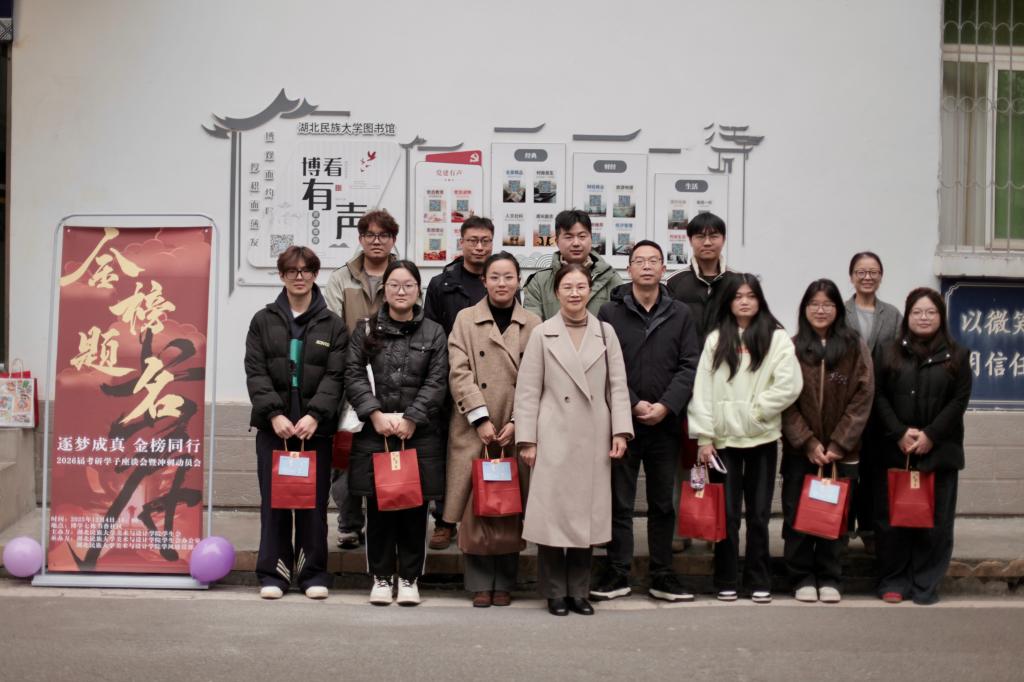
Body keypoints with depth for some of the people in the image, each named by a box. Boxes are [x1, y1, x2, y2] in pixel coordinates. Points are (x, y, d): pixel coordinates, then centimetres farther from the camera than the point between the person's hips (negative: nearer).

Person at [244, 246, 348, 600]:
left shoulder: (332, 325, 6)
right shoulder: (263, 321, 8)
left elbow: (335, 376, -1)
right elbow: (255, 372, 1)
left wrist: (315, 415, -15)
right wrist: (275, 414, -12)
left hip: (315, 425, -1)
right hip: (273, 425, 1)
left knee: (314, 502, 2)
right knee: (274, 501, 3)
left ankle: (313, 573, 12)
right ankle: (273, 573, 11)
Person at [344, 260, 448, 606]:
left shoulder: (434, 333, 7)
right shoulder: (366, 329, 8)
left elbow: (437, 382, 0)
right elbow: (353, 374, 0)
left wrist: (410, 419, -9)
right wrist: (376, 414, -11)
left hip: (420, 433, 0)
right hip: (374, 433, 0)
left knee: (415, 509, 3)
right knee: (378, 507, 4)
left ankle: (410, 578, 14)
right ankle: (381, 576, 16)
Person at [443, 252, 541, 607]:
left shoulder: (533, 325, 6)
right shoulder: (465, 319, 5)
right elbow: (460, 373, -3)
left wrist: (517, 423, -8)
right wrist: (481, 419, -12)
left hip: (517, 432, 1)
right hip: (474, 431, -1)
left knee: (511, 508, 4)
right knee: (477, 508, -1)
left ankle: (504, 583, 16)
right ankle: (479, 583, 9)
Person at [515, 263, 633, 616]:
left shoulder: (606, 333, 9)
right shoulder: (542, 334, 2)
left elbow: (618, 386, 7)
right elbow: (527, 391, 0)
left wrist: (620, 431, -2)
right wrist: (527, 440, -5)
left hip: (594, 441, 2)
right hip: (555, 439, -2)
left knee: (587, 514, 7)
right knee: (553, 514, 0)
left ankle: (579, 591, 18)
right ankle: (555, 593, 12)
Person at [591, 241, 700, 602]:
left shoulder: (680, 314, 7)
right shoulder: (610, 312, 1)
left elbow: (689, 366, 1)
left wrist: (665, 406, -11)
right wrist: (634, 404, -12)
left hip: (665, 423, 2)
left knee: (663, 503, 9)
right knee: (619, 502, 4)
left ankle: (662, 576, 18)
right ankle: (617, 574, 12)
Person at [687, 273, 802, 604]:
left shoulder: (776, 338, 0)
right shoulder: (716, 340, 5)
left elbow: (790, 385, -8)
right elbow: (703, 388, 1)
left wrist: (756, 410, -7)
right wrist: (704, 436, -5)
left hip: (762, 437, -1)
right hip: (724, 438, 1)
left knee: (758, 513, 7)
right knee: (727, 512, 4)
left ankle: (759, 581, 16)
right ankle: (726, 580, 14)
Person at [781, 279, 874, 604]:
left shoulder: (855, 347, 2)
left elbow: (862, 399, -2)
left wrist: (838, 444, -9)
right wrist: (808, 442, -10)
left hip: (841, 451, 0)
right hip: (800, 450, 0)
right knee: (797, 515, 2)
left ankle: (829, 578, 17)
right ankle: (802, 577, 14)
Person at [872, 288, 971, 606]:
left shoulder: (957, 356, 7)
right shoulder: (888, 353, 9)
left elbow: (960, 400, -1)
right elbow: (879, 396, 1)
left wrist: (930, 435, -11)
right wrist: (899, 433, -12)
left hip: (939, 451, 0)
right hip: (895, 450, 0)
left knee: (934, 520, 1)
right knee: (893, 518, 2)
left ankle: (926, 584, 10)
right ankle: (893, 581, 12)